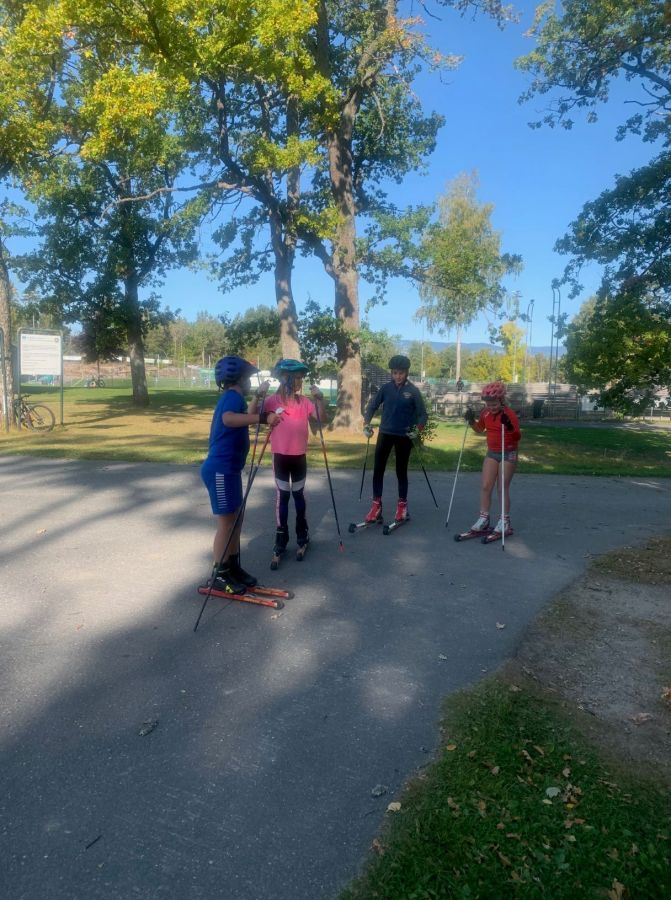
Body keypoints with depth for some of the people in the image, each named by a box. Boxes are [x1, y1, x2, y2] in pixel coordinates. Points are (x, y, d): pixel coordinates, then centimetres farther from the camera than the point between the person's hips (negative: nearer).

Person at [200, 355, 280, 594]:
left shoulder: (232, 398, 16)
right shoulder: (233, 395, -15)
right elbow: (228, 419, -37)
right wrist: (263, 418, -44)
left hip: (228, 469, 10)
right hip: (221, 470, -10)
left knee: (236, 519, 16)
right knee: (226, 523, -2)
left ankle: (233, 568, 27)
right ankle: (219, 576, 9)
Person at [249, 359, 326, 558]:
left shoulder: (305, 401, -1)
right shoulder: (273, 400, -8)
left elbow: (322, 419, -8)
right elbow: (252, 415, -15)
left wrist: (319, 399, -21)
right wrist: (259, 395, -29)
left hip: (299, 456, 2)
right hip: (280, 455, -2)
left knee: (299, 494, 14)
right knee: (282, 495, 3)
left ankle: (302, 532, 29)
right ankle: (281, 537, 11)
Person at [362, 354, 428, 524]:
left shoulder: (413, 391, -4)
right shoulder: (386, 388, 1)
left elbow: (423, 414, -2)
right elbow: (372, 406, 9)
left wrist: (417, 430, -18)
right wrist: (366, 424, -3)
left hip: (404, 436, -2)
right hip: (385, 433, 2)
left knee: (401, 471, 6)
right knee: (378, 469, -1)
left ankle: (402, 505, 18)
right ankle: (376, 505, 7)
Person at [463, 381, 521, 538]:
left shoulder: (509, 414, -18)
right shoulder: (486, 413, 0)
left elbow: (517, 436, -25)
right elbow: (480, 429, 17)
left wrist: (509, 426, -43)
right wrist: (471, 420, -2)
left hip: (508, 454, -6)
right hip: (492, 453, 6)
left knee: (503, 488, -1)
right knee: (485, 486, 4)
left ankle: (504, 521, 13)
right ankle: (483, 519, 12)